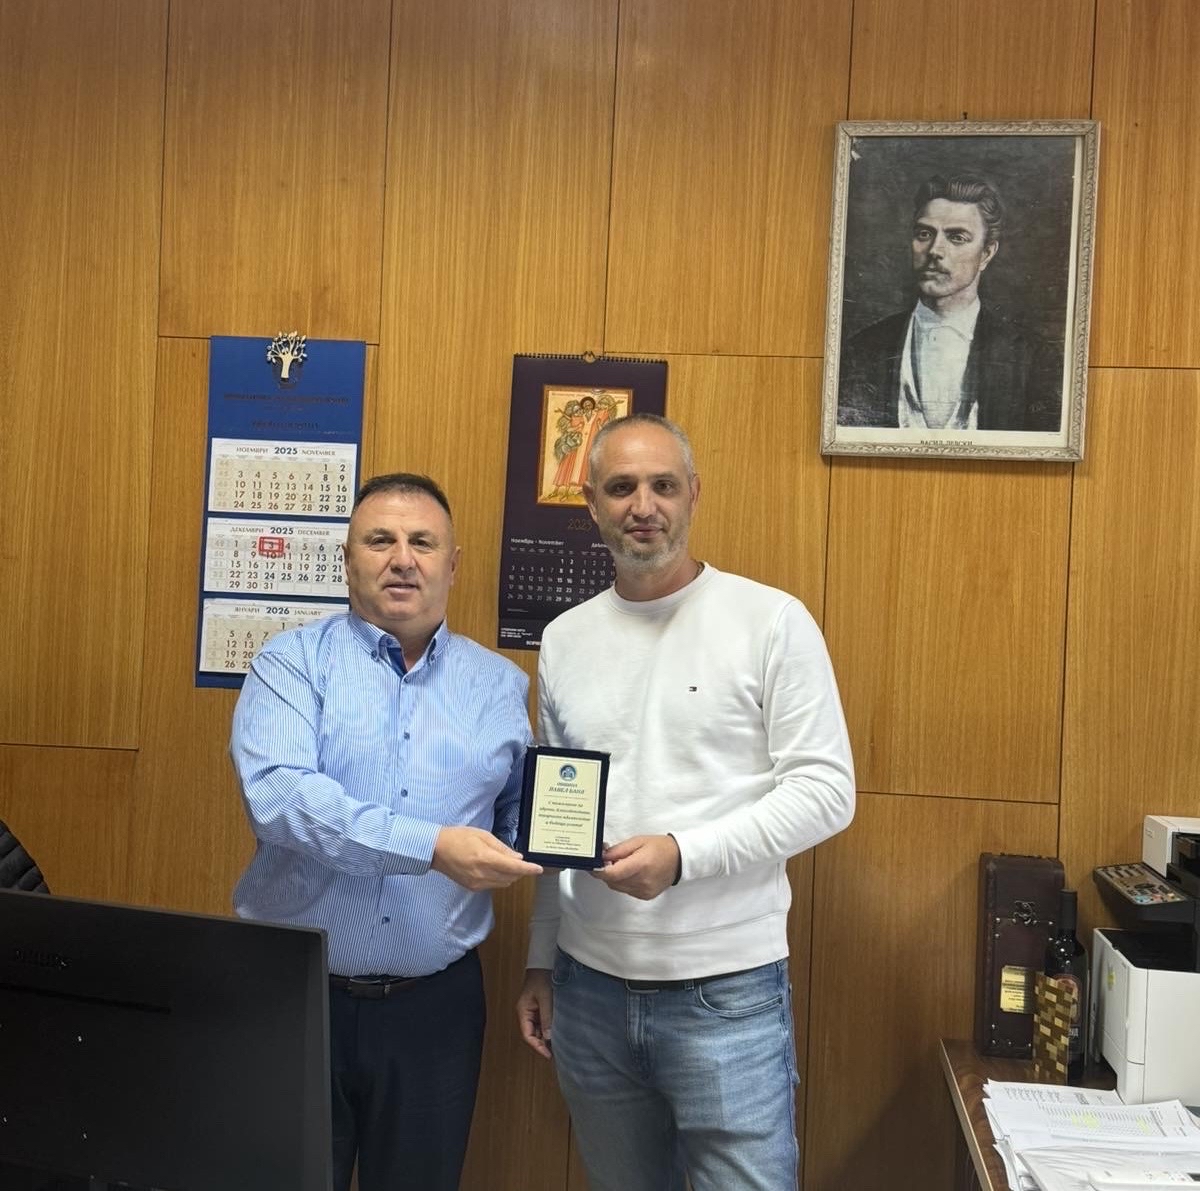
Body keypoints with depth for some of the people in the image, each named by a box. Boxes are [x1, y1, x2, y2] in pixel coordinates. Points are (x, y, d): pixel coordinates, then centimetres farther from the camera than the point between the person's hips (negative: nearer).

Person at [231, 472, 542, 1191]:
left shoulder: (500, 684, 5)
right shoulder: (293, 663, -4)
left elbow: (520, 819, 10)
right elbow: (278, 794, -20)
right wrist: (430, 847, -29)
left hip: (436, 1001, 2)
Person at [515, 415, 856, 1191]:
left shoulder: (772, 621, -7)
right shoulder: (564, 639, 7)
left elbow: (826, 790, -10)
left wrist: (683, 855, -21)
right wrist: (542, 962, 13)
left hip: (727, 989, -4)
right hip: (591, 986, 4)